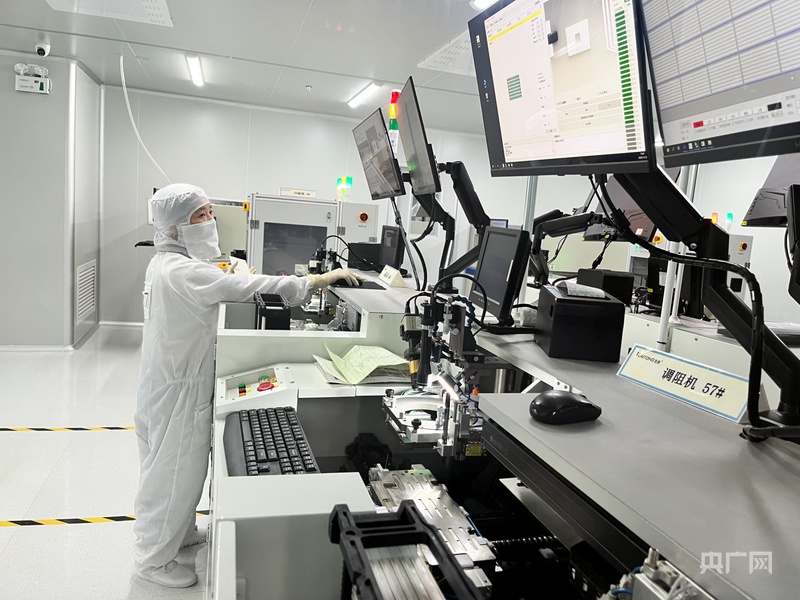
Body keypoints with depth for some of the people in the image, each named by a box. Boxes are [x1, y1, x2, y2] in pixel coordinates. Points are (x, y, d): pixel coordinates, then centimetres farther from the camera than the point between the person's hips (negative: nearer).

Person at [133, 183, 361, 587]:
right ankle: (154, 558, 25)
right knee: (173, 472, 6)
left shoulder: (166, 263, 7)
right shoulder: (182, 271, -27)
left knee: (175, 467, 24)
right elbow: (244, 286, -34)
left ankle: (178, 532, 44)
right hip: (177, 391, -10)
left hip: (170, 383, 10)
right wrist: (318, 280, -33)